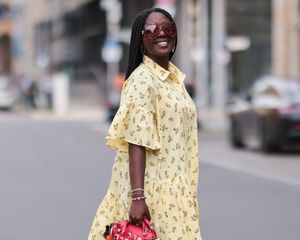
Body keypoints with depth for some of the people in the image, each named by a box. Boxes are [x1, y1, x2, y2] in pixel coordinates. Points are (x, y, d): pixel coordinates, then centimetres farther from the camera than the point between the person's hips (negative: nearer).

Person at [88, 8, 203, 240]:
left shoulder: (175, 77, 12)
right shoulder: (142, 79, -13)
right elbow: (137, 143, -20)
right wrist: (137, 197, -28)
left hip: (173, 189, 8)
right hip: (150, 188, -8)